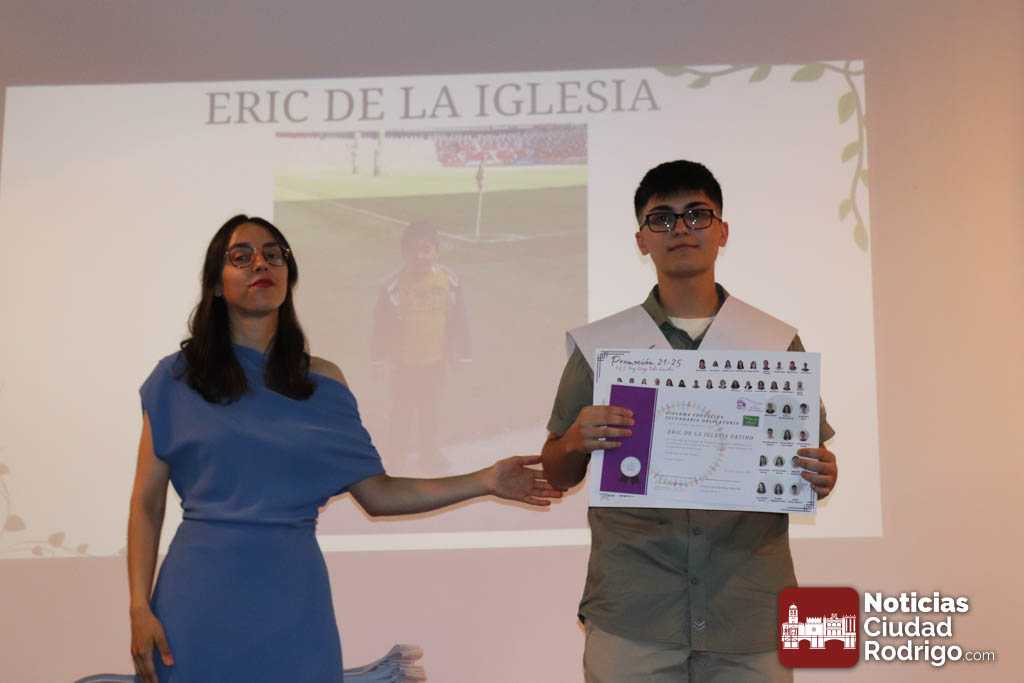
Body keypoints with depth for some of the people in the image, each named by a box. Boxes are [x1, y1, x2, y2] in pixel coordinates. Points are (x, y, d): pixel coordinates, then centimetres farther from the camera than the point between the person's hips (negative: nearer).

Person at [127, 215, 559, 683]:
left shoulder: (323, 381, 5)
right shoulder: (175, 379, 0)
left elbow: (377, 494, 4)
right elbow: (147, 504, 1)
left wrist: (485, 481, -1)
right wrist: (140, 607, -8)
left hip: (292, 598, 2)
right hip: (201, 594, -1)